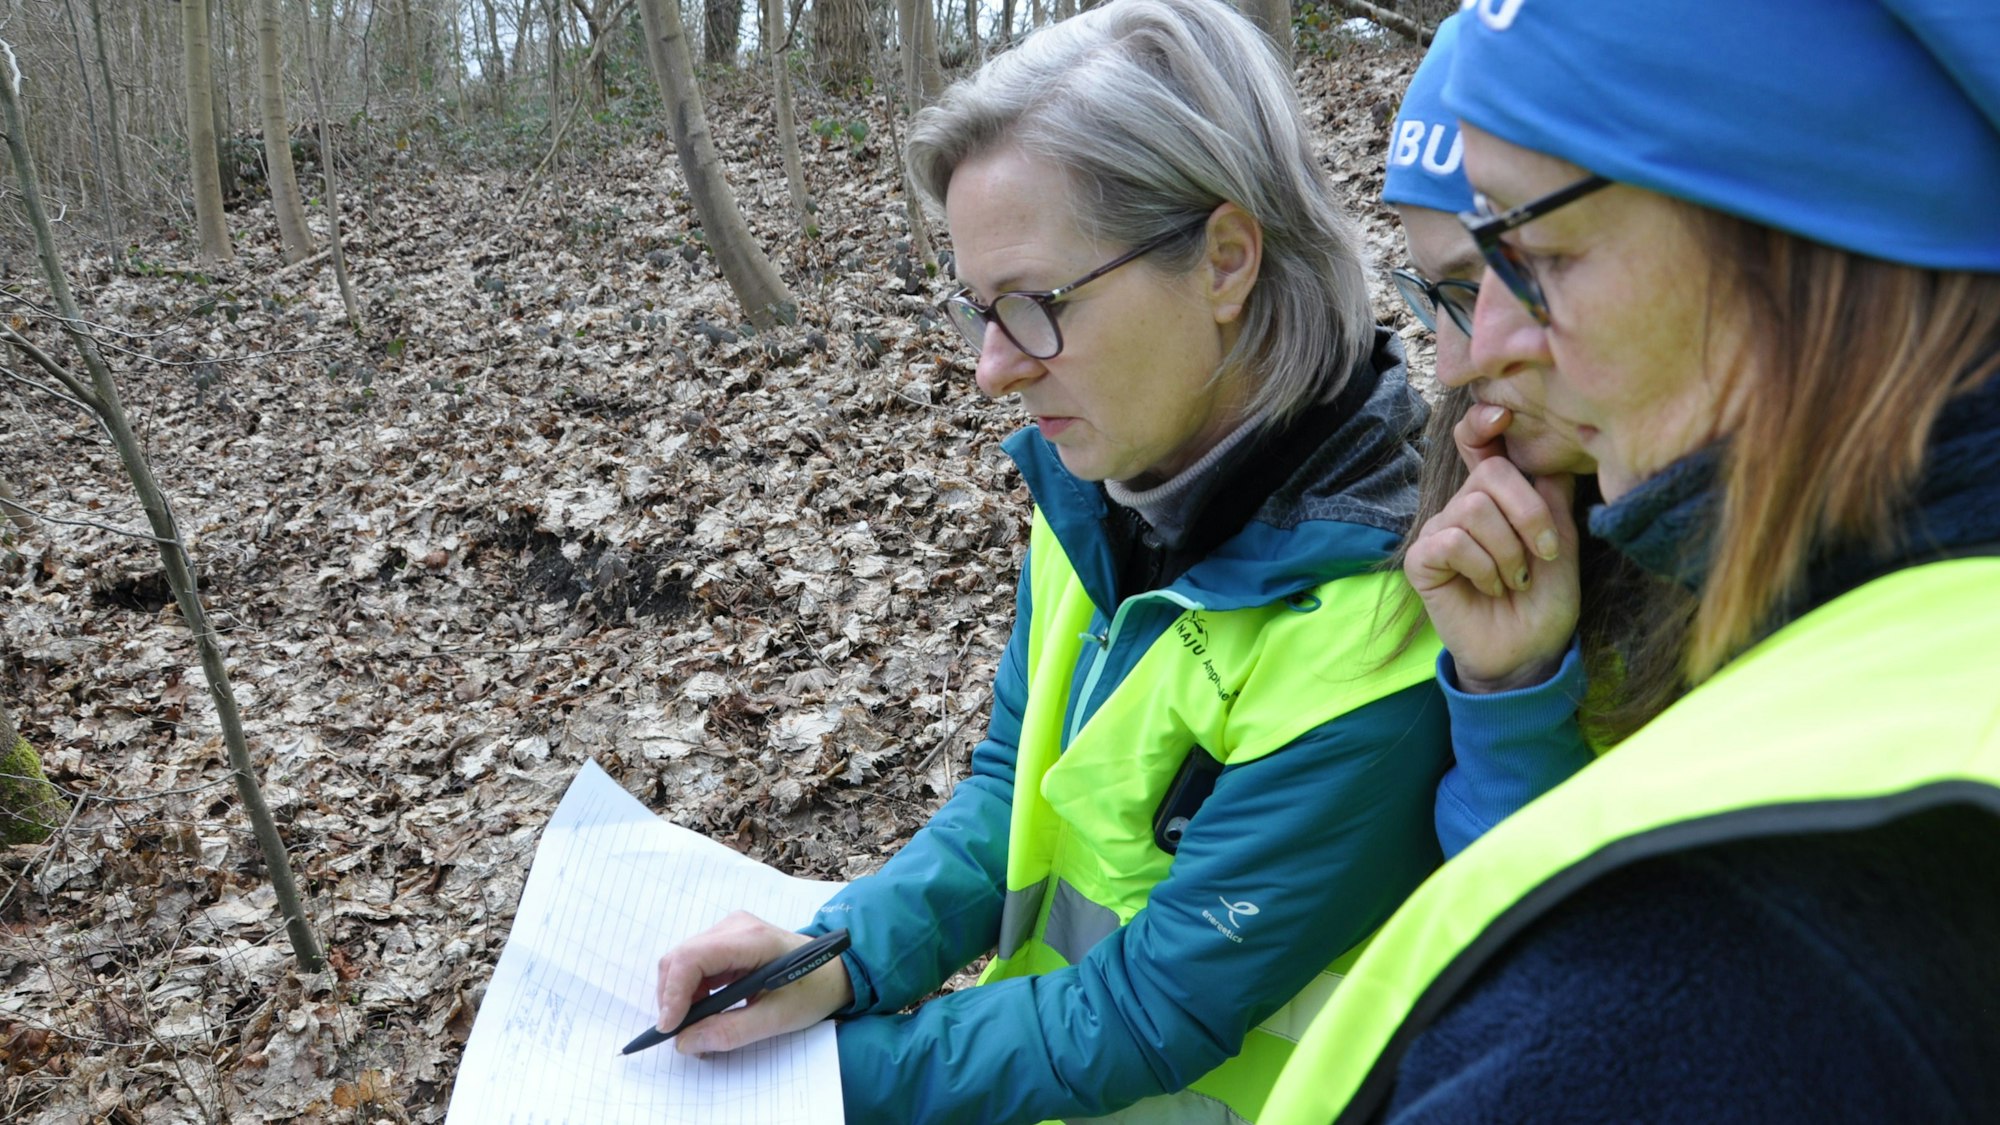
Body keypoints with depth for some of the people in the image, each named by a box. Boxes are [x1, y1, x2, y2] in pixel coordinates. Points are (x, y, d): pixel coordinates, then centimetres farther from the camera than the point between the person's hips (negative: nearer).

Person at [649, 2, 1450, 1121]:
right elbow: (1014, 783, 3)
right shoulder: (1096, 484, -7)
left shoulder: (1363, 634, -28)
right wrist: (843, 957, -11)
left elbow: (1149, 1018, -21)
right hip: (1048, 1018, 6)